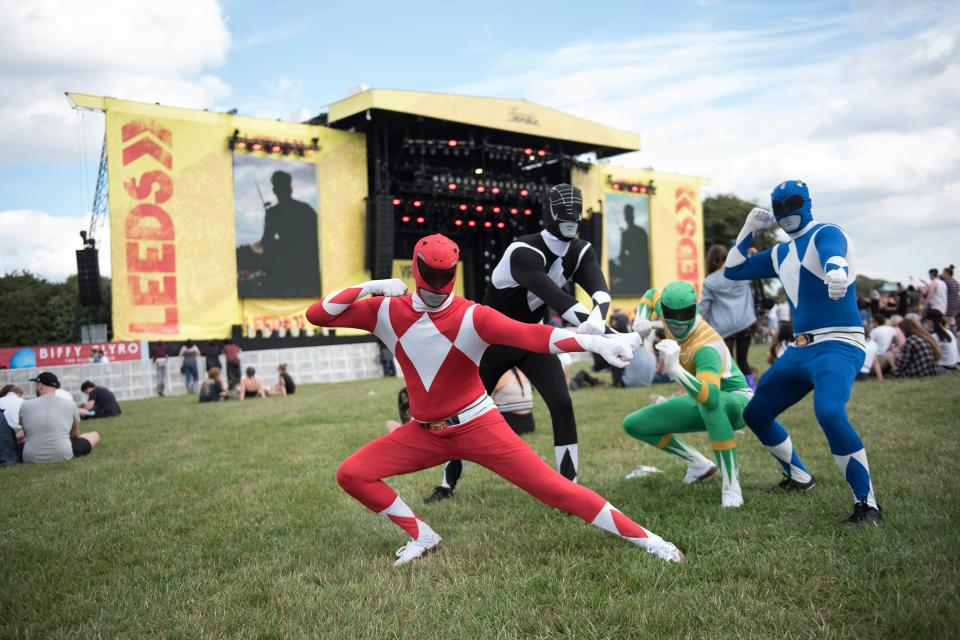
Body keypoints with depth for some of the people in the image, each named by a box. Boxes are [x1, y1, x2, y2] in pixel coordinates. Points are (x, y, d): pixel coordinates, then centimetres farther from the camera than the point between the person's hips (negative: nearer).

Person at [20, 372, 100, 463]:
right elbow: (75, 434, 15)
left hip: (31, 458, 0)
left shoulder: (25, 406, 0)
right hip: (63, 455, 0)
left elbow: (26, 433, 15)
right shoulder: (69, 404, -1)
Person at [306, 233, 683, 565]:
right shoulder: (387, 311, -5)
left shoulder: (472, 317, -16)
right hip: (423, 432, 4)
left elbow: (531, 335, -31)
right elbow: (316, 315, -5)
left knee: (549, 485, -11)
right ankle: (422, 537, 11)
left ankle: (645, 539, 0)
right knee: (351, 474, -4)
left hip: (478, 427, -4)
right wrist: (370, 287, -18)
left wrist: (595, 342, -47)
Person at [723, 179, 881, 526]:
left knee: (829, 413, -33)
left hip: (838, 346, -8)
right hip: (799, 349, 9)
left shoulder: (826, 234, -7)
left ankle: (867, 503, -18)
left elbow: (832, 254, -32)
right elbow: (733, 270, 21)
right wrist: (749, 228, 14)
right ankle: (799, 477, 34)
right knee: (755, 413, 14)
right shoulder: (781, 254, 15)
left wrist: (836, 271, -56)